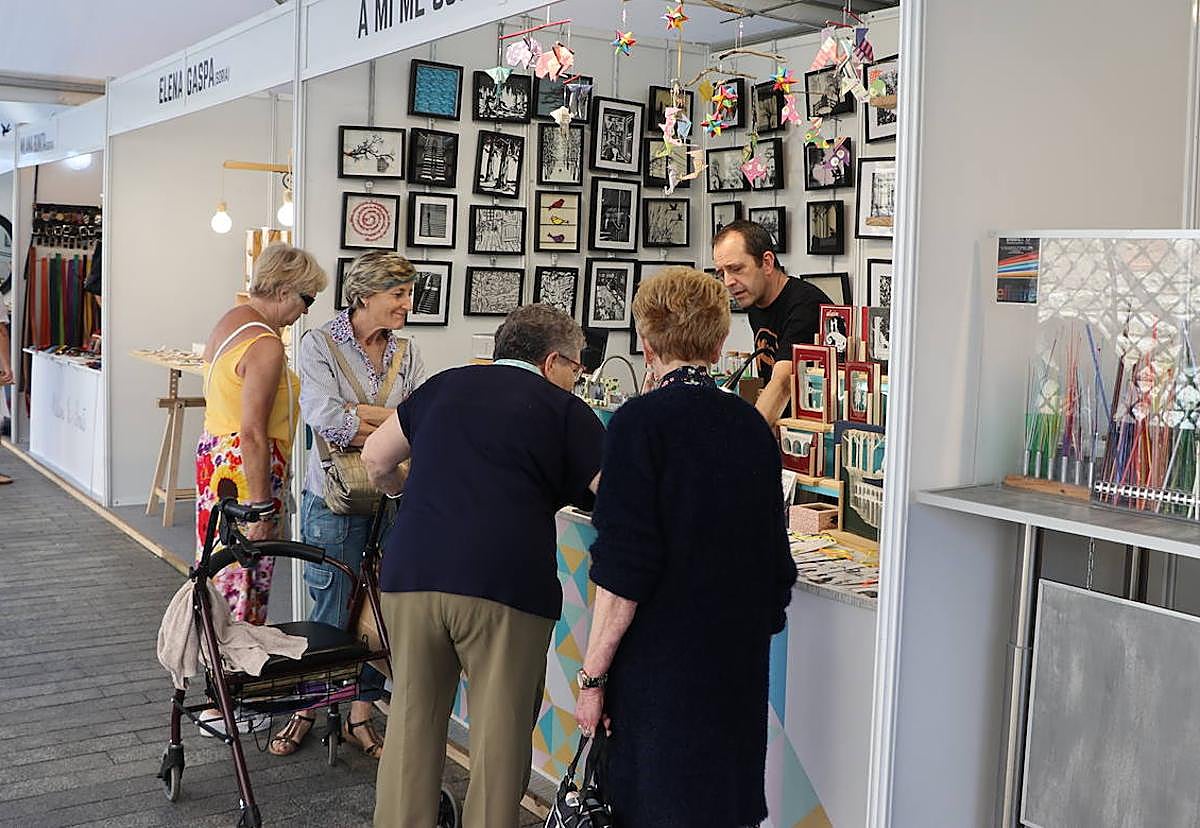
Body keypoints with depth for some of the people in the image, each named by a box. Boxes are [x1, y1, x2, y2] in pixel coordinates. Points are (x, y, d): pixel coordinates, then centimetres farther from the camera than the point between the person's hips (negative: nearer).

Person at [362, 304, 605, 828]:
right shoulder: (564, 409, 7)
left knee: (412, 721, 16)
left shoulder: (444, 386, 19)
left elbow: (376, 458, 26)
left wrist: (400, 492, 46)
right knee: (501, 732, 8)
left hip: (412, 574, 4)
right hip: (508, 586, -4)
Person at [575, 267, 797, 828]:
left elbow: (624, 570, -16)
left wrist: (592, 676, -9)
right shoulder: (752, 425, 6)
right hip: (741, 662, 6)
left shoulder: (641, 422, -12)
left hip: (662, 665, -6)